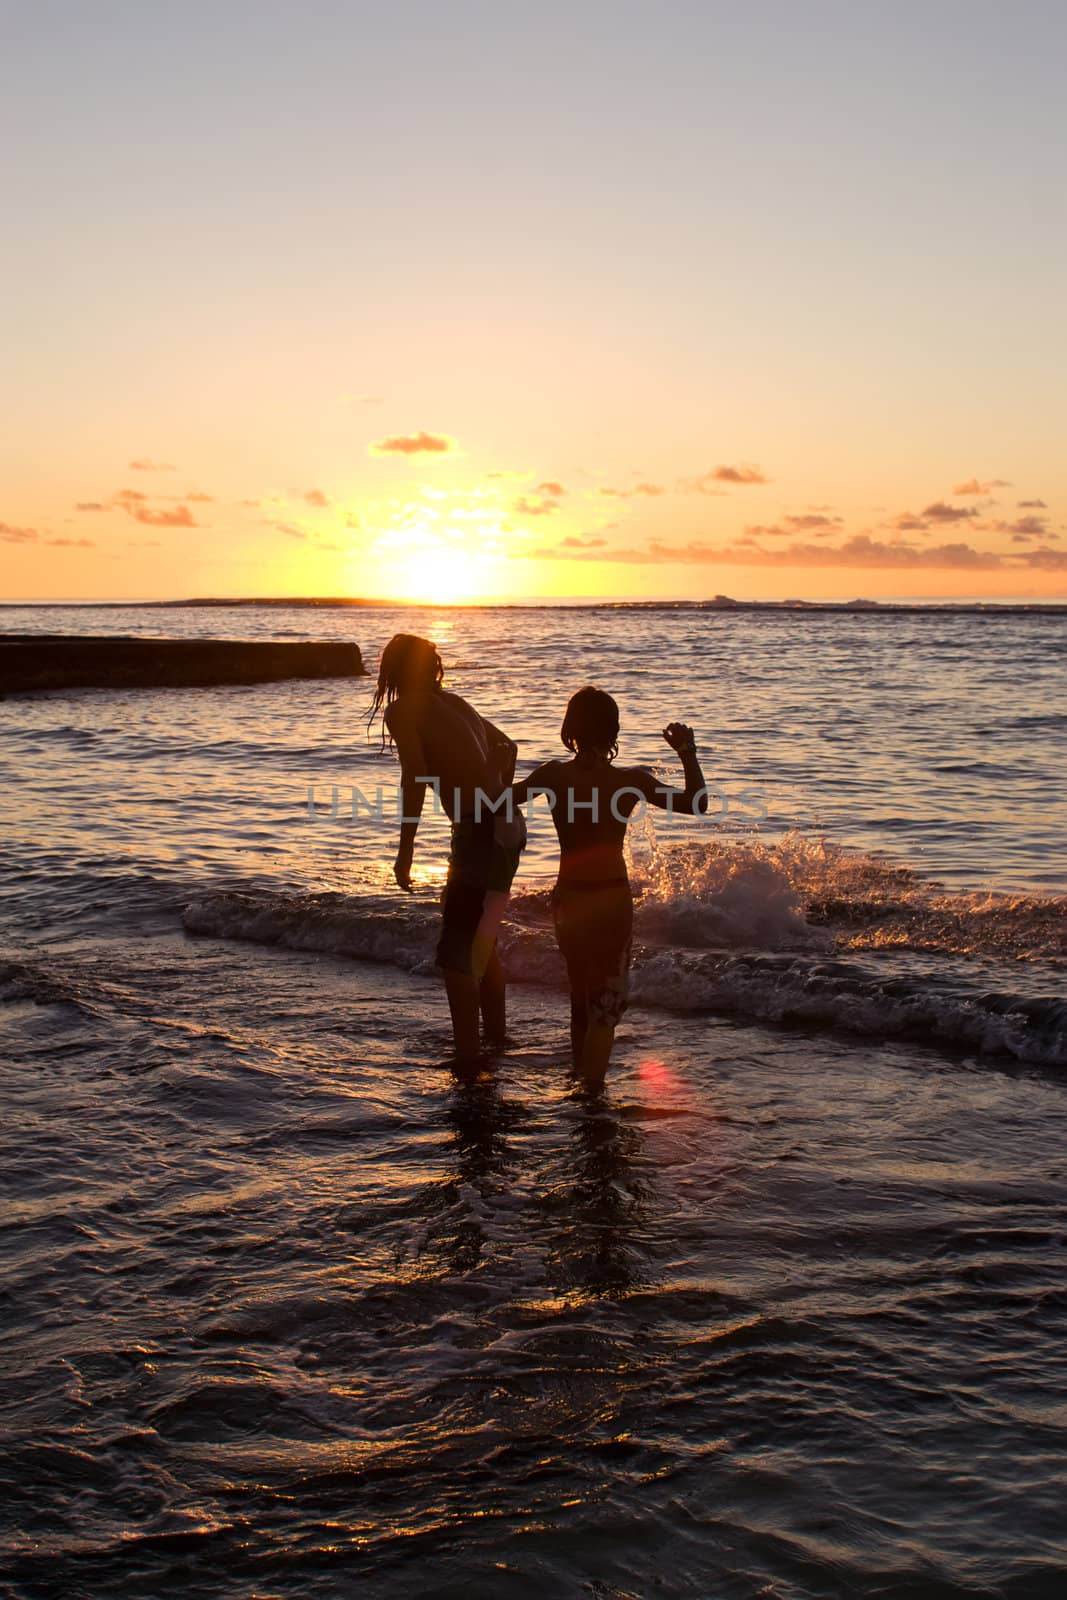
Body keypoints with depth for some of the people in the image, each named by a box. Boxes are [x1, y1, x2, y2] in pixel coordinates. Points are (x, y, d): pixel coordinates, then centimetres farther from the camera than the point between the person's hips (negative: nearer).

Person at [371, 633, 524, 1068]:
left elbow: (416, 775, -18)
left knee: (455, 950, -3)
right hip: (507, 827, 9)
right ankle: (495, 1035, 36)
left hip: (480, 832, -9)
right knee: (480, 942, 23)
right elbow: (506, 746, 32)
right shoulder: (452, 702, 18)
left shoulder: (401, 710, -5)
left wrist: (405, 850, -16)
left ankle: (467, 1056, -2)